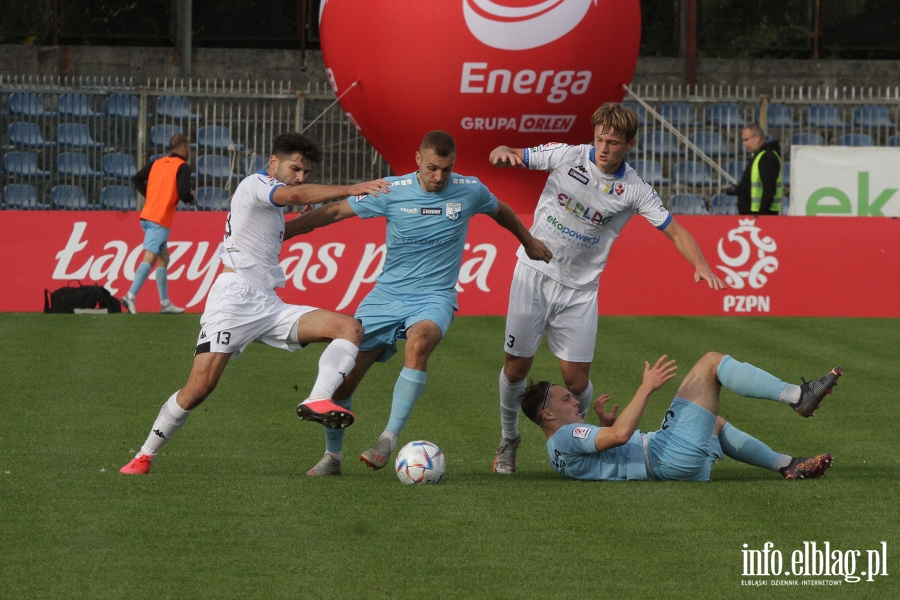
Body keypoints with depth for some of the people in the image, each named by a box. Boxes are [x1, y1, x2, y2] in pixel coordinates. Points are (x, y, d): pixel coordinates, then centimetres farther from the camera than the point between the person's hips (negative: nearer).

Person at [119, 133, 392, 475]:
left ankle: (317, 401, -30)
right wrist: (350, 189, -24)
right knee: (199, 388, -16)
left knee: (350, 328, -10)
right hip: (235, 296, -9)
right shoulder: (255, 184, 0)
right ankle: (145, 456, 1)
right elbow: (293, 195, -19)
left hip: (269, 305, 9)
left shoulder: (272, 207, 26)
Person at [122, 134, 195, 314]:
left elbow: (136, 179, 12)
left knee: (163, 258, 15)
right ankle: (131, 296, -23)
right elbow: (183, 193, -16)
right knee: (149, 259, -12)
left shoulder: (157, 163, 15)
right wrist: (191, 196, 6)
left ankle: (165, 303, 16)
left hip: (147, 215, 8)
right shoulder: (182, 167, -5)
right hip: (161, 219, -8)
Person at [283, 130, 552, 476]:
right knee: (342, 377, -5)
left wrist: (530, 243, 34)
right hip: (386, 293, 1)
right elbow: (335, 212, 1)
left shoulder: (470, 191, -2)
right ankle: (332, 456, 20)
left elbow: (500, 211, 21)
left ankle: (389, 438, -34)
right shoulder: (391, 191, -6)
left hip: (434, 297, -1)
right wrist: (278, 233, -2)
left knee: (419, 341, -37)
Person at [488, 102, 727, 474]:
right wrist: (503, 153, -26)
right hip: (535, 273, 0)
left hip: (579, 289, 0)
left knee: (576, 379, -4)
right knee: (516, 366, 2)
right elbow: (508, 158, 0)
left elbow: (674, 230, -4)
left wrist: (700, 264, -22)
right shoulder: (567, 156, -6)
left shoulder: (633, 190, -7)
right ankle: (508, 441, 27)